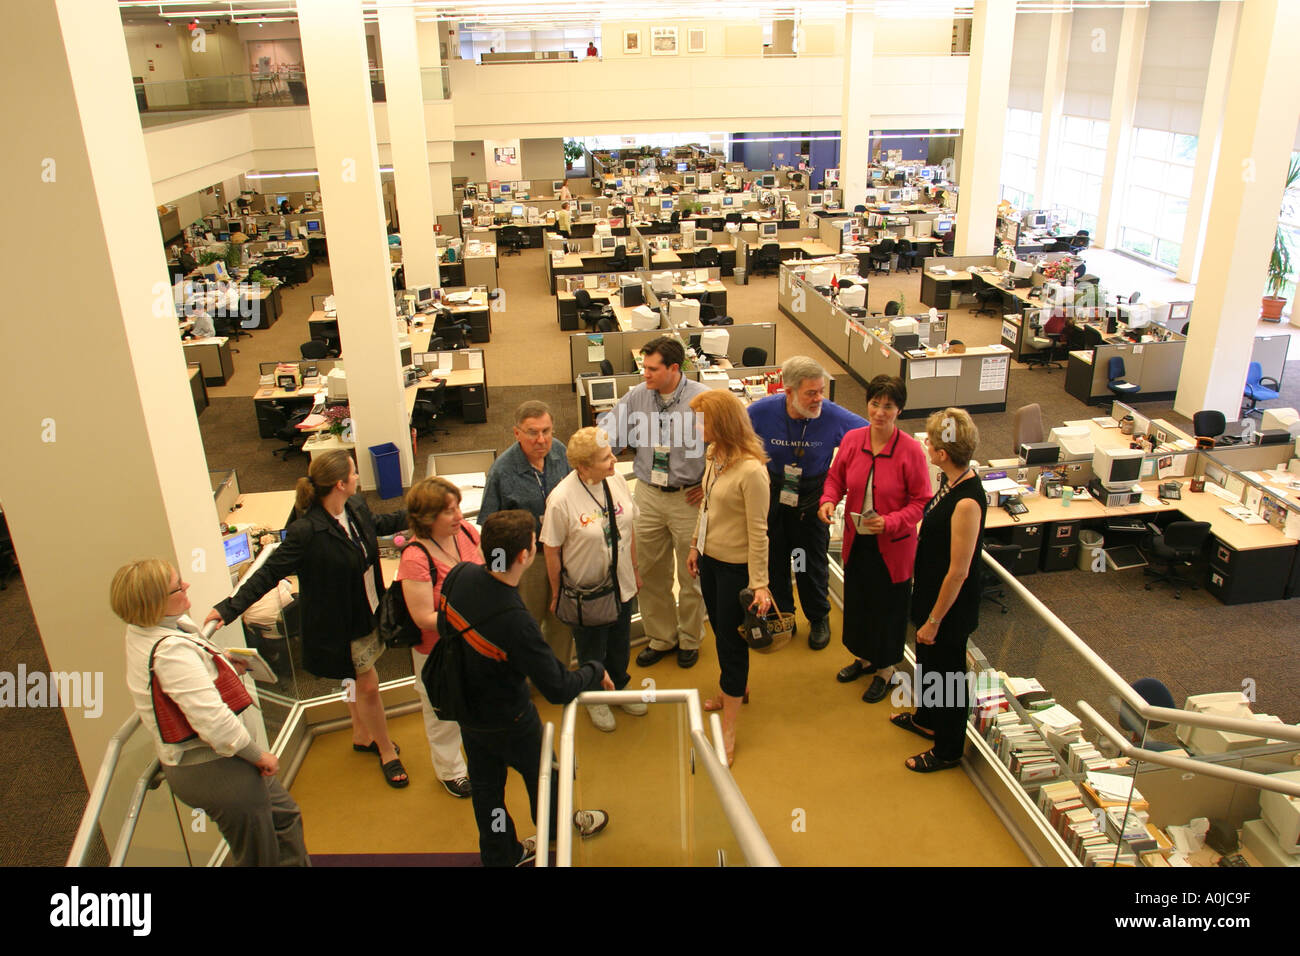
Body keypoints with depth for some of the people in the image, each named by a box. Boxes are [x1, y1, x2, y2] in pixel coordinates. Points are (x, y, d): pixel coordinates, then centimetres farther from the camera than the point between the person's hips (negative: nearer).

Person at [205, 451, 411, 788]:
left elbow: (377, 524, 16)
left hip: (368, 612, 7)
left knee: (360, 682, 24)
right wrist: (230, 607, -25)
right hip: (341, 625, -7)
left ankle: (362, 736, 46)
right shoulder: (307, 531, -29)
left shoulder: (356, 507, -7)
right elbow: (270, 572, -22)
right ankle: (387, 752, 26)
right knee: (367, 685, 6)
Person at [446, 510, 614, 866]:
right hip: (507, 720, -6)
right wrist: (596, 672, -14)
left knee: (485, 783, 24)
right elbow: (558, 689, -32)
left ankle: (501, 855, 47)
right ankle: (559, 828, 53)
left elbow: (444, 624, 2)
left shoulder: (460, 575, -20)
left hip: (465, 705, 6)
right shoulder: (515, 622, -40)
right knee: (541, 773, 24)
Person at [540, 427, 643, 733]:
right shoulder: (561, 499, -26)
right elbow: (552, 550, -15)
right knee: (592, 651, 18)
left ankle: (619, 688, 51)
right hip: (586, 591, -5)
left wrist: (634, 570, 12)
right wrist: (557, 593, -7)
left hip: (621, 584, 5)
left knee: (620, 644, 24)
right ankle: (595, 698, 44)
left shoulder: (616, 482, -10)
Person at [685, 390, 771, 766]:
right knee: (720, 630, 24)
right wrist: (696, 545, 19)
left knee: (730, 640, 4)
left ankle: (728, 731, 17)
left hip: (736, 566, -8)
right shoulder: (713, 455, -3)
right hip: (710, 559, 8)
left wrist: (759, 584, -20)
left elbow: (758, 532, -23)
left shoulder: (751, 470, -27)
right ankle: (737, 688, 49)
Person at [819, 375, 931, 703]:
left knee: (888, 608, 12)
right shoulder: (852, 439, -7)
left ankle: (885, 670, 35)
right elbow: (836, 477, 7)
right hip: (856, 541, 4)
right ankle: (864, 657, 46)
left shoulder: (910, 449, -19)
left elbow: (922, 501, -13)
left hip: (892, 546, -4)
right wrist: (828, 500, -13)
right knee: (857, 600, 21)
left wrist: (890, 522, -26)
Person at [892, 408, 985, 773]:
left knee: (947, 672, 11)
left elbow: (958, 572, -27)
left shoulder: (967, 502, -32)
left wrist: (934, 620, -20)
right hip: (930, 589, 9)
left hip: (951, 604, -9)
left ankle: (948, 750, 33)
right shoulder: (950, 480, -4)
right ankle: (926, 719, 52)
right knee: (927, 660, 28)